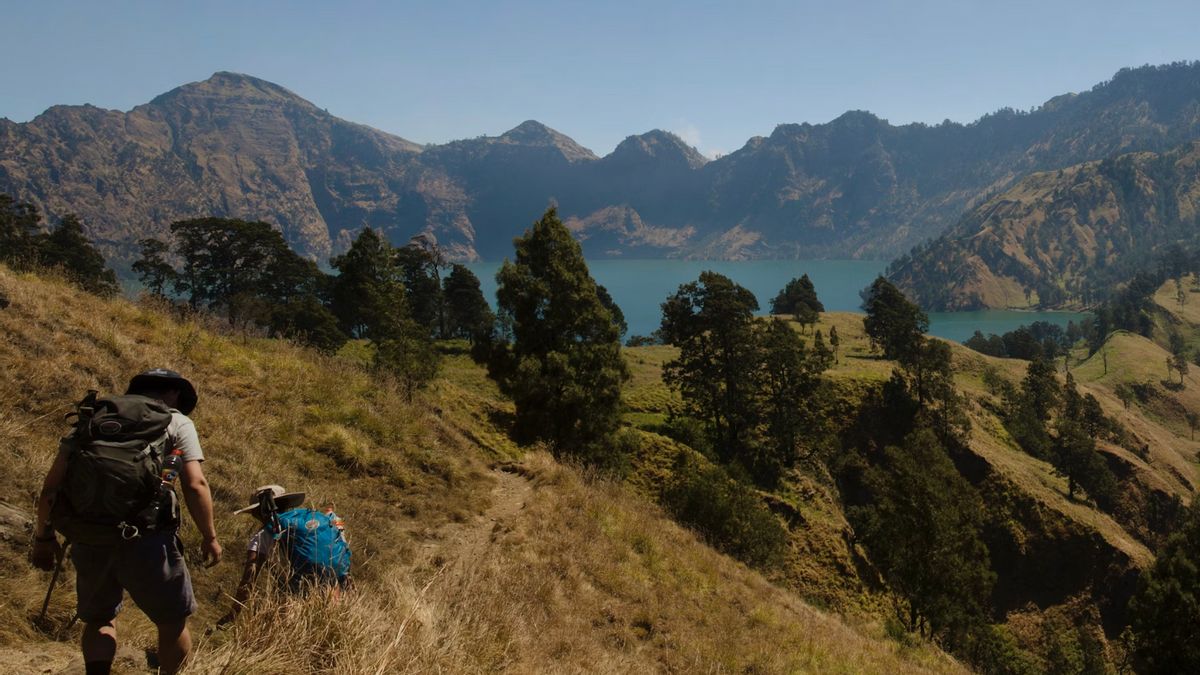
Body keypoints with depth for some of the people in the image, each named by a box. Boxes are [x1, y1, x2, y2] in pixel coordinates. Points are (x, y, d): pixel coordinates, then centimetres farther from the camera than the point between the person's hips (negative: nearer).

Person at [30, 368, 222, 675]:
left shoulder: (92, 416, 17)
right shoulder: (177, 422, 7)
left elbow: (52, 483, 10)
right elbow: (195, 485, -4)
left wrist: (43, 536, 19)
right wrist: (210, 537, 4)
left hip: (88, 540, 4)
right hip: (145, 540, -3)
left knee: (98, 619, 25)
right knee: (173, 621, 16)